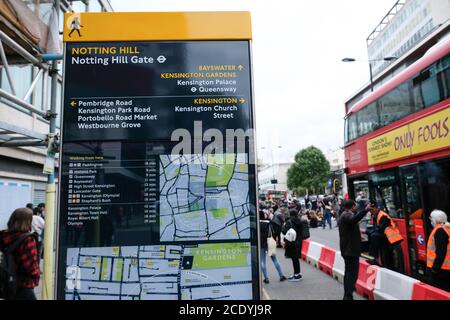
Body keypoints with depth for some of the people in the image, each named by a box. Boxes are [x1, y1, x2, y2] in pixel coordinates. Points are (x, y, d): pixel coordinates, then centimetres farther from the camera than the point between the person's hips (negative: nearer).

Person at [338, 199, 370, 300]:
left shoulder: (344, 215, 17)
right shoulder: (347, 215, -16)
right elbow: (354, 219, -40)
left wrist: (358, 233, 40)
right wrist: (365, 210, -49)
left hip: (347, 249, 11)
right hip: (351, 249, -11)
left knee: (348, 273, 17)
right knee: (352, 273, -10)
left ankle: (347, 295, 25)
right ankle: (348, 296, -11)